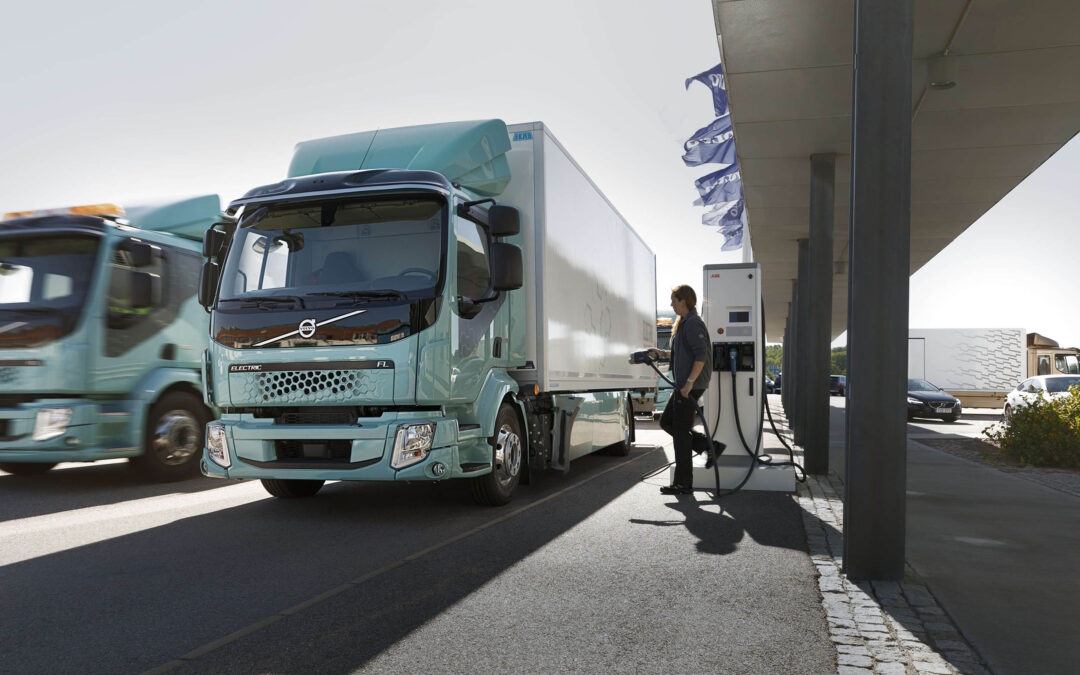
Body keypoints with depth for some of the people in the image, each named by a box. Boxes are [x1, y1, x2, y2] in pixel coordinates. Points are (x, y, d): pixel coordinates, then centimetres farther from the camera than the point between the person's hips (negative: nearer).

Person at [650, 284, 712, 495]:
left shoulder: (693, 323, -14)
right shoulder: (684, 323, 18)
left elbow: (701, 355, -22)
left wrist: (689, 382, -25)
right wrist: (662, 353, 21)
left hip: (690, 386, -11)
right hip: (683, 385, 11)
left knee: (680, 432, -6)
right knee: (666, 422, 16)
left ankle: (683, 483, 1)